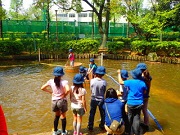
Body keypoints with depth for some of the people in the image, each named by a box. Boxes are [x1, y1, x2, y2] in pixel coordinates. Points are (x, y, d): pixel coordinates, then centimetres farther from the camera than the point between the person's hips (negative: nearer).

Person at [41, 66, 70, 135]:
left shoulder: (51, 81, -8)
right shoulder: (64, 82, -20)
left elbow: (42, 88, -3)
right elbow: (68, 90, -36)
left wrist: (51, 92, 4)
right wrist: (65, 95, -16)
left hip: (54, 101, 4)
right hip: (62, 101, -4)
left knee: (57, 116, 25)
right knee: (63, 116, 16)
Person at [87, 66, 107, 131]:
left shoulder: (92, 80, -17)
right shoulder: (104, 82, -18)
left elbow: (91, 89, -5)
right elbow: (104, 91, -5)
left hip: (93, 99, 1)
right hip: (101, 99, 0)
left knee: (92, 113, 17)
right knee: (102, 113, 20)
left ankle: (90, 126, 26)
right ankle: (102, 126, 32)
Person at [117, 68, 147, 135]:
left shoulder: (130, 82, -15)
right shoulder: (143, 83, -9)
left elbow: (121, 82, -4)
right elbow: (145, 92, 2)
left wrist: (119, 73, 7)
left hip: (131, 103, -2)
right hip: (139, 103, 2)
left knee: (130, 117, 16)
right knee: (137, 118, 11)